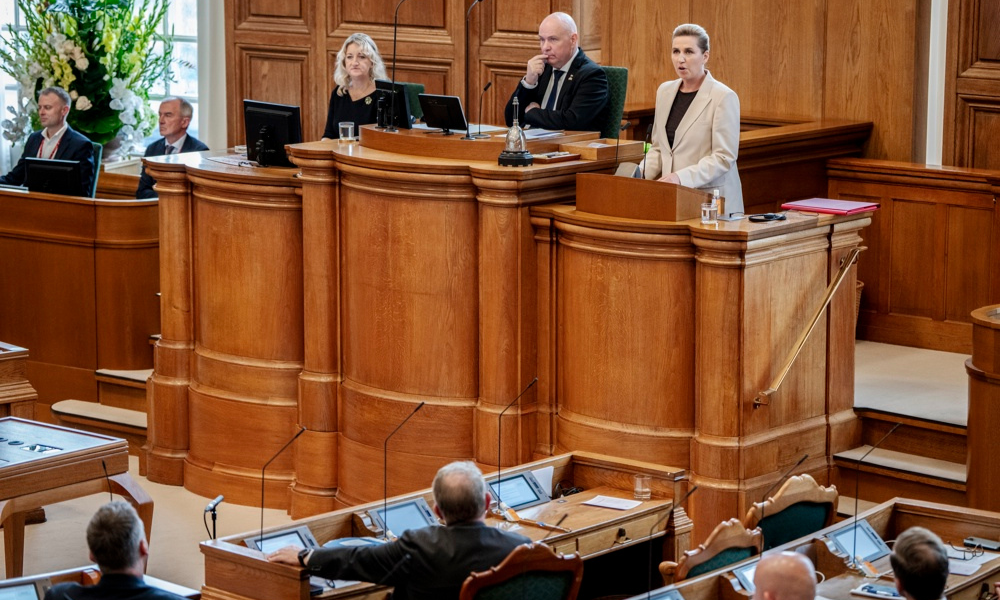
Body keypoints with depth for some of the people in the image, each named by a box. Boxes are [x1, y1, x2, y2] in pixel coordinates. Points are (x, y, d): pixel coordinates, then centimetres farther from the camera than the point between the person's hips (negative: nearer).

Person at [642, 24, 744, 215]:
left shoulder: (724, 97, -8)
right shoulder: (665, 91, 12)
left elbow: (723, 157, -13)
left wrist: (682, 177, -24)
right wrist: (641, 176, 0)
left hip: (711, 200, -5)